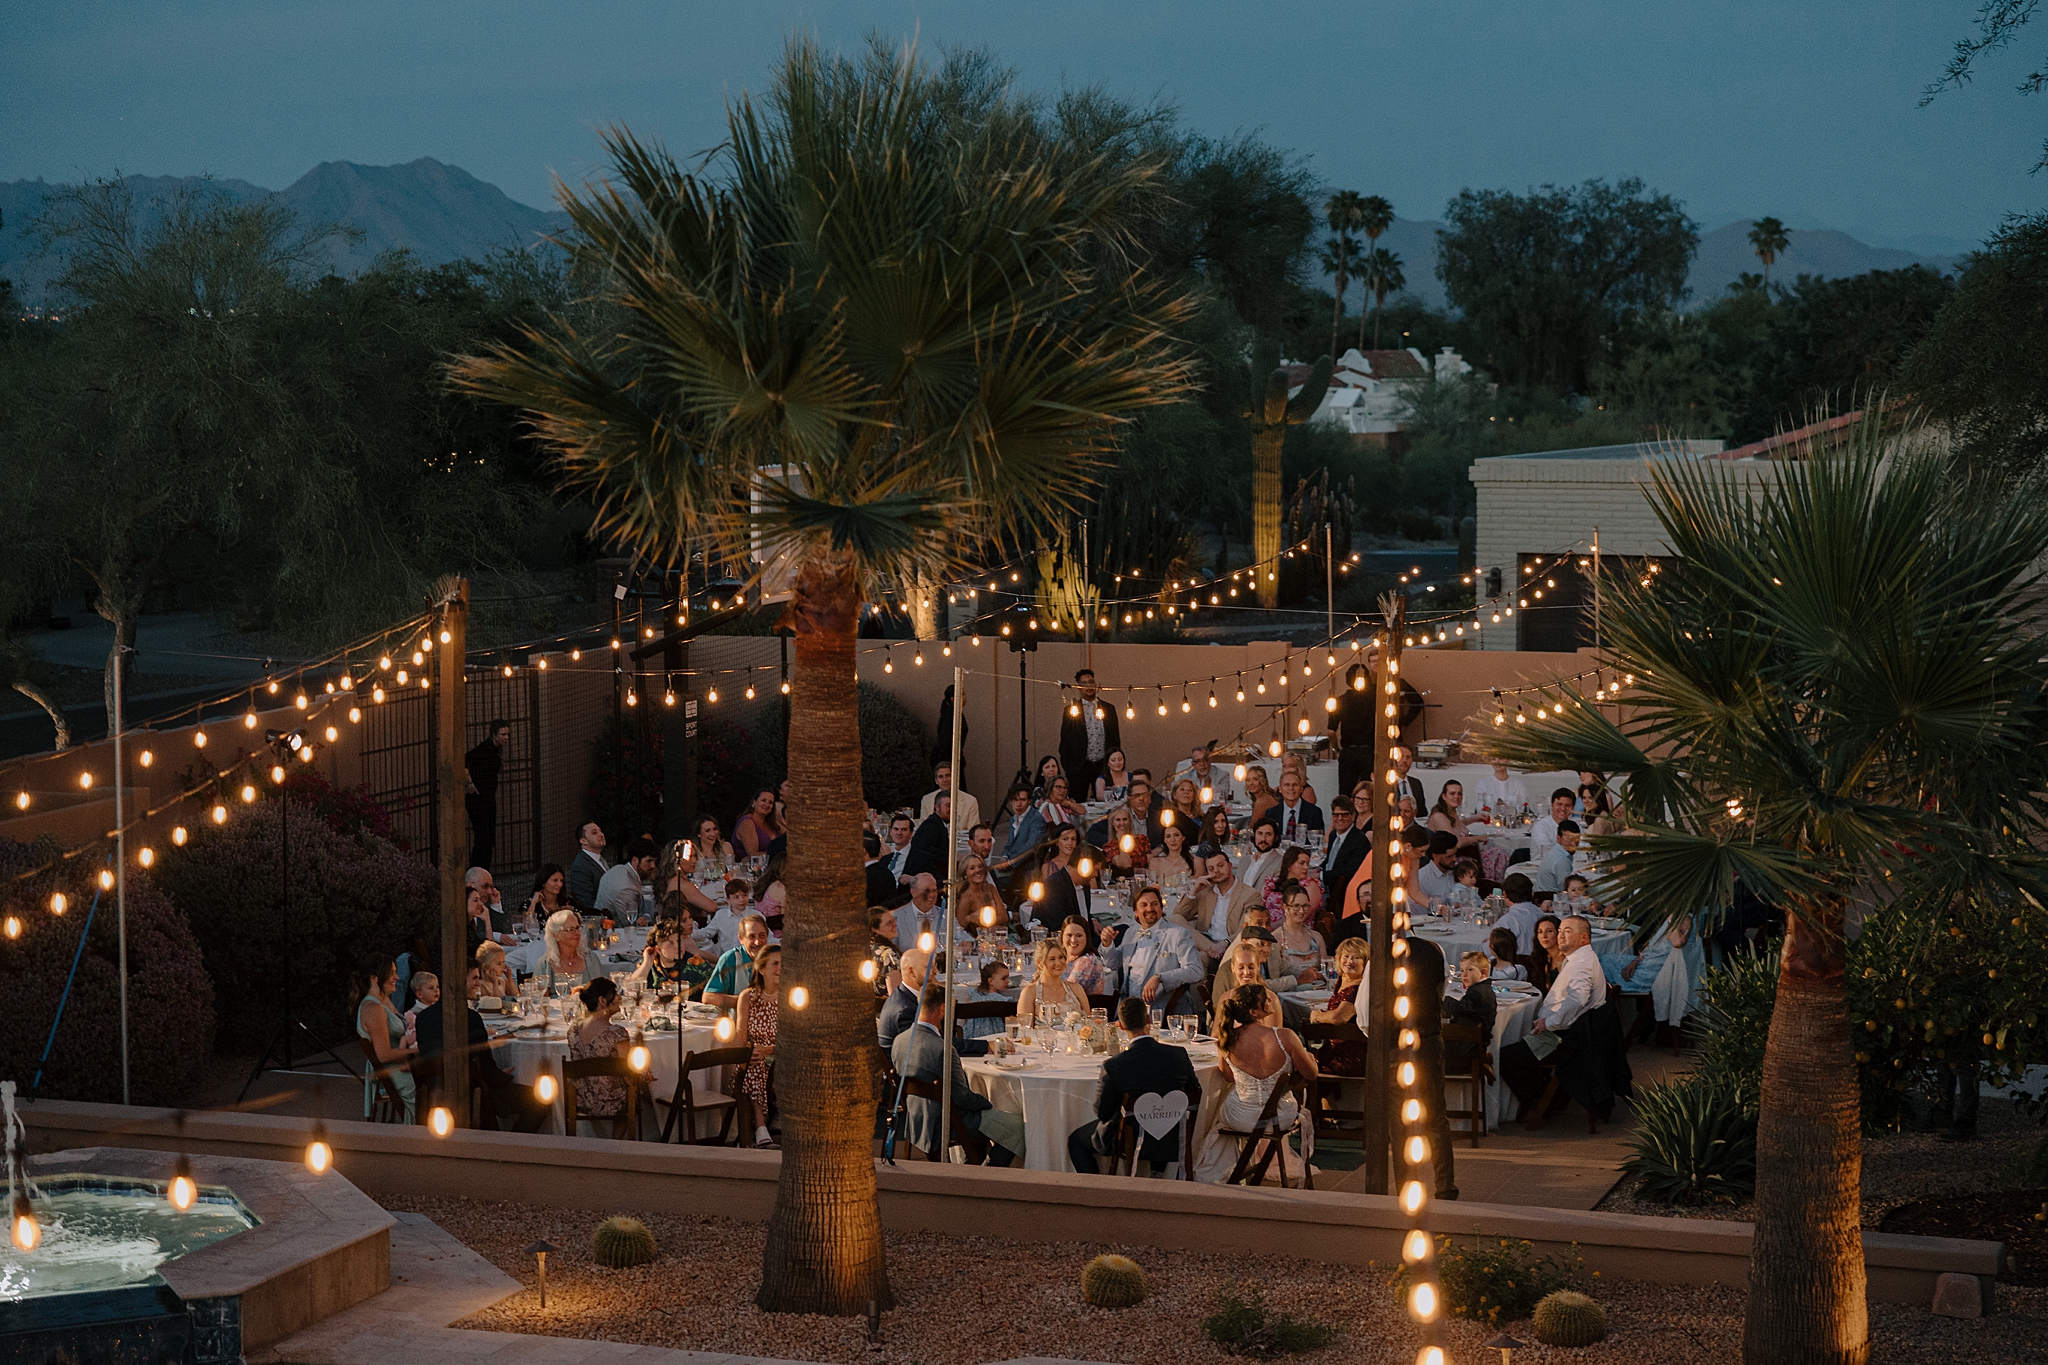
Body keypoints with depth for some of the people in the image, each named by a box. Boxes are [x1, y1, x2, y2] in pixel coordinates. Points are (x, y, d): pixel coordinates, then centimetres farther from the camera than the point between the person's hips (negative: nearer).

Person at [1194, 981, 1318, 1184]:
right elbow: (1311, 1074, -9)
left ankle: (1210, 1174, 49)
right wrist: (1309, 1057, 13)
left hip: (1240, 1119, 1)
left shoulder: (1226, 1040, -17)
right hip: (1281, 1118, -1)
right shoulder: (1285, 1037, -25)